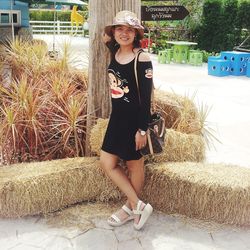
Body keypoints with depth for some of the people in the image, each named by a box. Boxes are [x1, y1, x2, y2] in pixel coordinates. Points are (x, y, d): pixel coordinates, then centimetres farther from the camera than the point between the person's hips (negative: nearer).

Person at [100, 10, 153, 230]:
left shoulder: (142, 59, -16)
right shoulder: (115, 52, 3)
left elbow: (146, 97, -17)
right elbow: (107, 37, 30)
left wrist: (143, 129, -17)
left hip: (135, 118, -8)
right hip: (117, 117, 8)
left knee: (134, 164, 9)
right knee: (107, 163, 8)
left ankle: (131, 208, 29)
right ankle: (139, 206, 20)